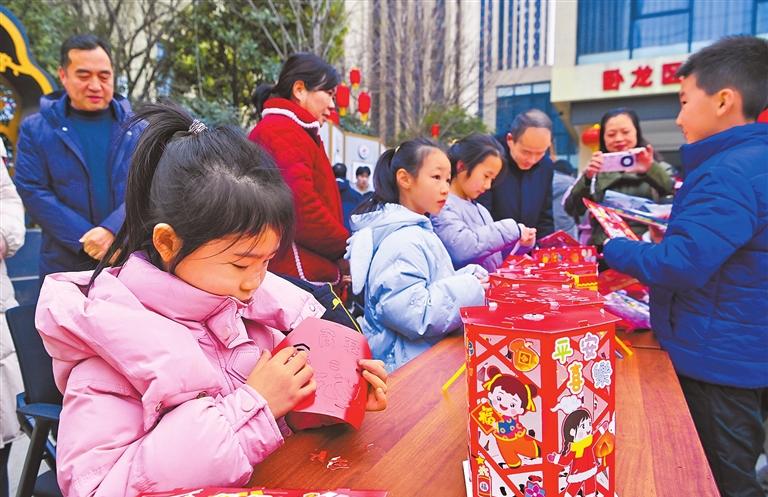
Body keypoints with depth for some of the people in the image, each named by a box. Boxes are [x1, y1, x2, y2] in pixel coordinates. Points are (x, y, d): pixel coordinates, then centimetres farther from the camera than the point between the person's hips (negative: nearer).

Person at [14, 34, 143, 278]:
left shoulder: (137, 128, 6)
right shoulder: (35, 129, 3)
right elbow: (32, 192, -4)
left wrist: (112, 231, -18)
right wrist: (87, 240, -15)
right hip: (65, 266, 0)